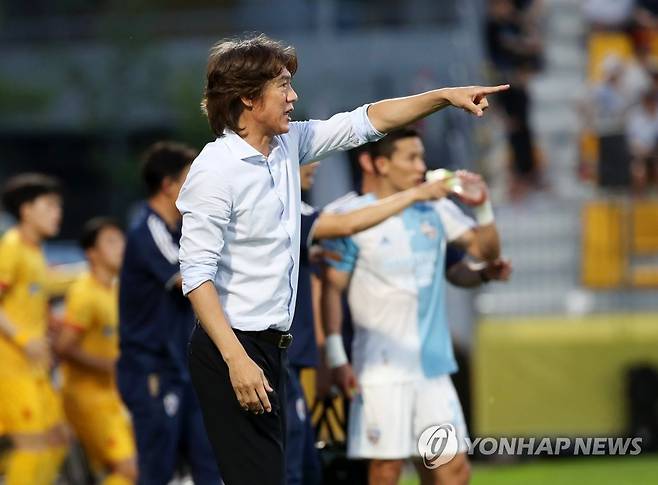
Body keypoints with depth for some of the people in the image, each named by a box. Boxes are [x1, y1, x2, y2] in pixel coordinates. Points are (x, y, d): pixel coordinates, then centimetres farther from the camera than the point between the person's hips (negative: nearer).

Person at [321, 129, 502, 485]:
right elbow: (331, 289, -4)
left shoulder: (437, 210, 9)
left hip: (433, 364, 5)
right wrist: (336, 358, -11)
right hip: (382, 370, -5)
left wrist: (483, 207, -7)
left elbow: (486, 250, 11)